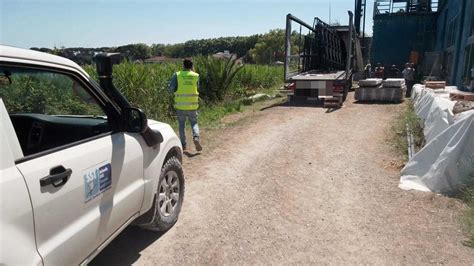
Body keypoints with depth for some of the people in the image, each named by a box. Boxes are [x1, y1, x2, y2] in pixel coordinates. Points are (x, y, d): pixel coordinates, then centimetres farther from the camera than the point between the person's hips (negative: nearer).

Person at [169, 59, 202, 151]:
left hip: (180, 105, 0)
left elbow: (171, 89, -6)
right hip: (192, 105, 1)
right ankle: (196, 137, -12)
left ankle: (183, 144, 15)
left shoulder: (177, 75, -3)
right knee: (194, 123, 14)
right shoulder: (196, 76, 2)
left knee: (181, 125, 14)